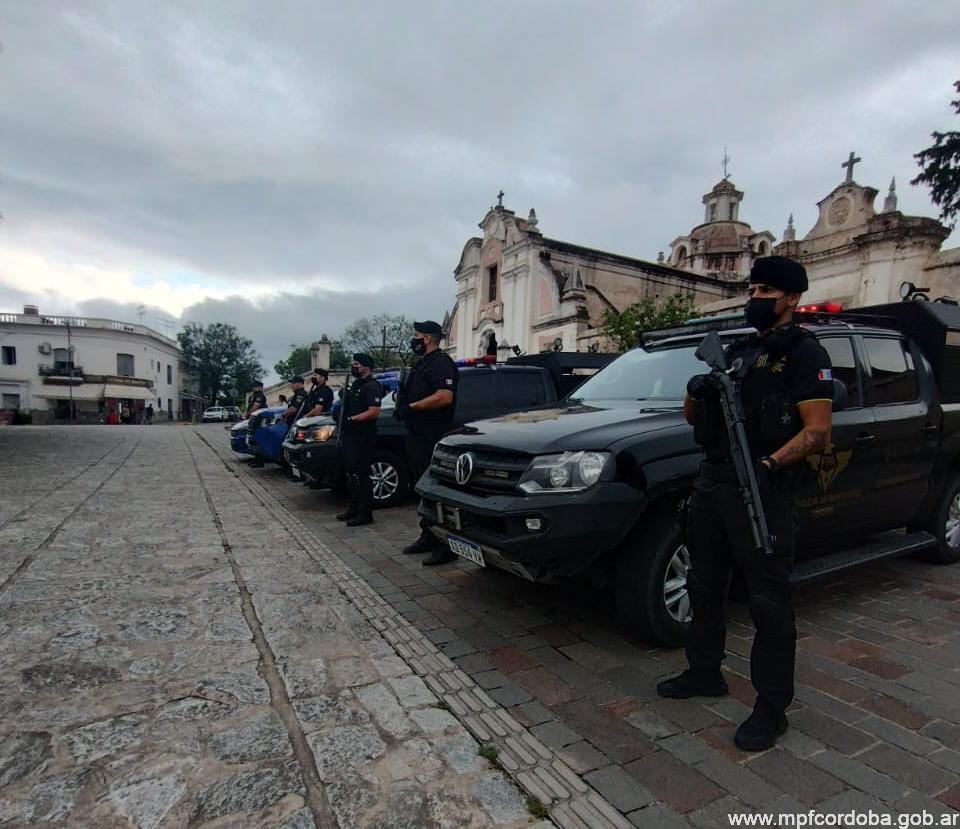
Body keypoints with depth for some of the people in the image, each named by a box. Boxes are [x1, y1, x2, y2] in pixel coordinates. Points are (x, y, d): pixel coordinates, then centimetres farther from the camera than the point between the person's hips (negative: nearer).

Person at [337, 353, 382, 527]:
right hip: (349, 436, 10)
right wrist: (342, 417, 12)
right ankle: (354, 509, 26)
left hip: (362, 439, -10)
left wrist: (351, 419, -20)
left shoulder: (371, 386, -11)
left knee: (361, 475, -7)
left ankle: (365, 514, -1)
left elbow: (374, 412, -21)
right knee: (351, 474, 15)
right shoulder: (355, 385, 20)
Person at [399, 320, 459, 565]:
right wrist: (404, 398, 11)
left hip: (434, 438, -11)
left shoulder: (441, 362, -12)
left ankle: (447, 546, -2)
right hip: (418, 435, 11)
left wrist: (412, 406, -18)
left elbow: (445, 397, -26)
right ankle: (428, 537, 28)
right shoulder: (423, 363, 22)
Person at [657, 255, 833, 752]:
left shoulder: (804, 353, -5)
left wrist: (769, 464, -28)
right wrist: (697, 391, -5)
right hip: (711, 484, 8)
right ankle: (704, 673, 34)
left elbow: (817, 432, -14)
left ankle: (772, 708, 17)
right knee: (704, 588, 17)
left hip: (762, 492, -8)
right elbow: (691, 416, 17)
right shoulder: (738, 350, 17)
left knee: (769, 602, 2)